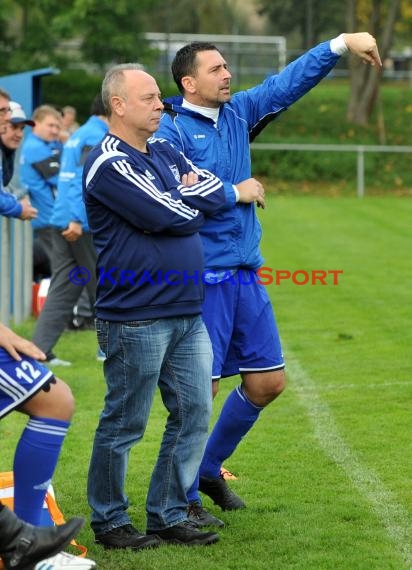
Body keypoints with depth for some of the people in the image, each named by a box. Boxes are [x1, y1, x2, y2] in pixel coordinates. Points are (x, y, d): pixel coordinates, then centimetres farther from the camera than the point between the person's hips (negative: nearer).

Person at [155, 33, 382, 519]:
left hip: (246, 276, 8)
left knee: (267, 382, 11)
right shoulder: (169, 130, -11)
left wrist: (341, 43, 6)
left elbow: (289, 81, 14)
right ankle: (185, 498, 11)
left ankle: (209, 469, 29)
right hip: (202, 280, -8)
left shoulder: (238, 112, 10)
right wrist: (234, 192, -11)